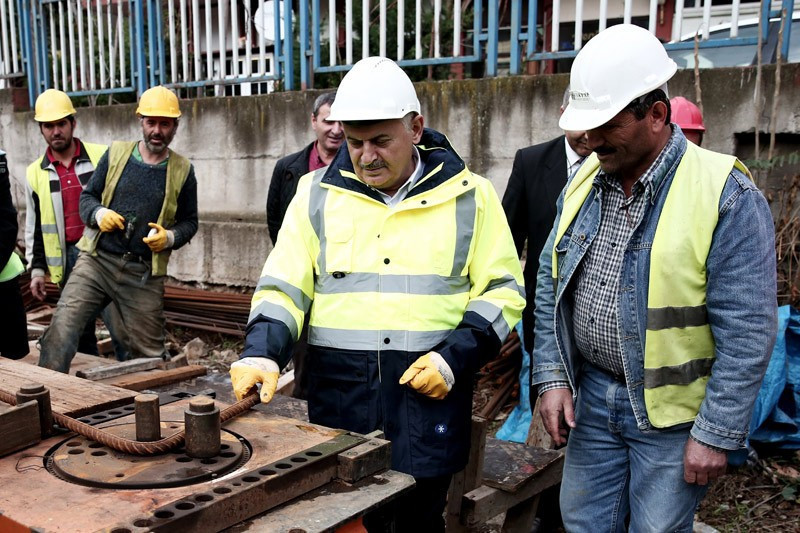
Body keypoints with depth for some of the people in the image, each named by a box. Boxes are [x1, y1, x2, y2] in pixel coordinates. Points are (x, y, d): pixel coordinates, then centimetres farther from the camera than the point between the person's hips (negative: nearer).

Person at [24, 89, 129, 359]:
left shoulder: (103, 156, 1)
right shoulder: (35, 174, 10)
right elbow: (34, 227, 16)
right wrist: (36, 269, 11)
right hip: (69, 260, 3)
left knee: (120, 326, -6)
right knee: (79, 334, 9)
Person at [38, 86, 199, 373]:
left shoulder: (182, 171, 5)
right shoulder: (116, 153, 7)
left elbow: (189, 221, 11)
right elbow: (87, 196, 13)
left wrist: (170, 237, -10)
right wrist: (98, 213, -10)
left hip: (144, 273, 0)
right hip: (96, 260, 1)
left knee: (150, 352, 6)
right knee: (61, 327, -16)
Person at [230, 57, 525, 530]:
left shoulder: (469, 196, 2)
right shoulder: (317, 193, 6)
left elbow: (503, 290, 4)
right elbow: (283, 287, 5)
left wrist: (458, 357, -9)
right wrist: (262, 352, -12)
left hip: (429, 393, -1)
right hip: (337, 397, 1)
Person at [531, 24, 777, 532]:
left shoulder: (727, 197, -17)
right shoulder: (585, 182, 1)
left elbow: (747, 334, -16)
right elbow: (551, 284, 7)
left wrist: (716, 434, -15)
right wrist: (553, 376, 1)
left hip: (671, 413, -5)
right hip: (591, 397, 5)